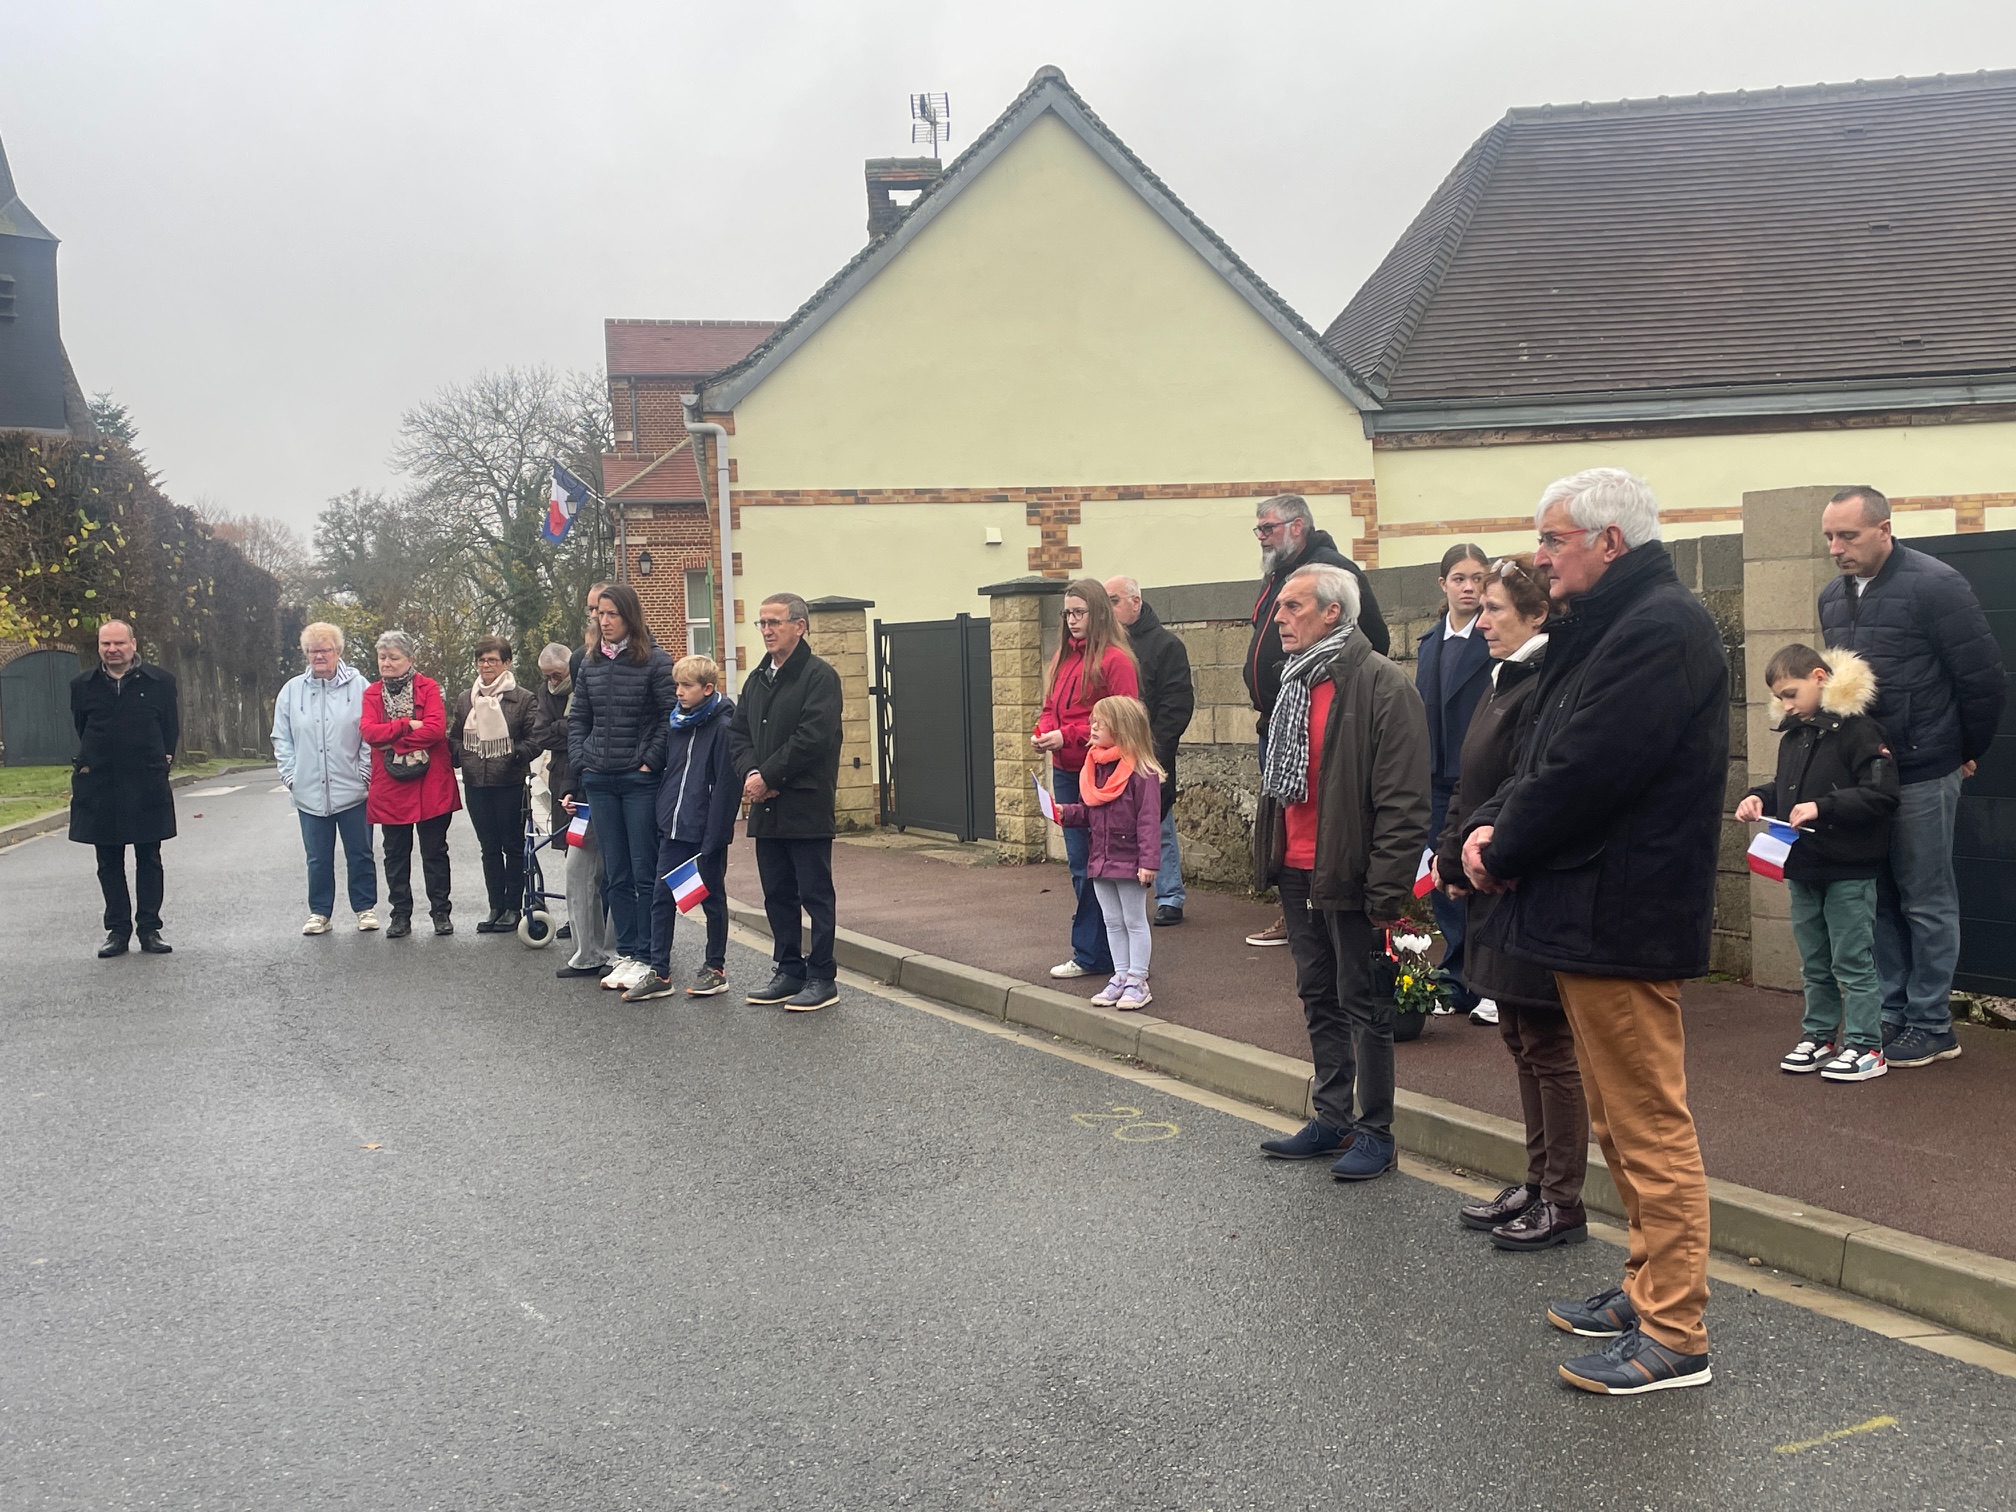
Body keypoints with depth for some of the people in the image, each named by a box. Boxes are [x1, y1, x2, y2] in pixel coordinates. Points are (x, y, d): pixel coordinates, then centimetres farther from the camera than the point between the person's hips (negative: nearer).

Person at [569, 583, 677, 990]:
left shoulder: (655, 662, -6)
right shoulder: (590, 663, 10)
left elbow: (671, 716, -8)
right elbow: (578, 719, 16)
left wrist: (651, 761, -12)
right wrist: (580, 764, 5)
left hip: (640, 780, -5)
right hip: (599, 781, 5)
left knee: (645, 872, 0)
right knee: (615, 874, 10)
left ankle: (645, 957, 6)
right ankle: (625, 953, 17)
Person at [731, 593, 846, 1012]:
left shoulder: (819, 676, -8)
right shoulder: (756, 680, 16)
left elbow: (813, 737, -18)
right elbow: (738, 733, 13)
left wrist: (768, 776, -16)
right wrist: (749, 773, -7)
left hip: (807, 806, -7)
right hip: (766, 806, 7)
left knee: (815, 894, 0)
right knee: (778, 895, 13)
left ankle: (822, 978, 7)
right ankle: (789, 972, 22)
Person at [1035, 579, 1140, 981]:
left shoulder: (1115, 659, -10)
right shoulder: (1063, 657, 15)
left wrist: (1066, 736, -18)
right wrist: (1042, 732, -2)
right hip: (1065, 773, 8)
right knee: (1079, 863, 11)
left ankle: (1091, 954, 6)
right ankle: (1090, 952, 18)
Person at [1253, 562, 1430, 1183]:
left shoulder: (1382, 686, -15)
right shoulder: (1295, 683, 13)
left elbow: (1402, 802, -19)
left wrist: (1387, 892, -21)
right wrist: (1269, 854, 17)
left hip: (1348, 876, -8)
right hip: (1297, 872, 8)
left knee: (1363, 1004, 3)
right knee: (1318, 998, 16)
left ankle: (1375, 1132, 15)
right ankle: (1333, 1119, 28)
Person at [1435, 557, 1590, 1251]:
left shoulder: (1546, 686, -18)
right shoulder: (1504, 679, 13)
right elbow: (1470, 783, 14)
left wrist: (1469, 859, -16)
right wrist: (1451, 854, 3)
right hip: (1496, 889, 10)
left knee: (1548, 1047, 1)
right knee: (1521, 1038, 16)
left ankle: (1563, 1205, 13)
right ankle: (1538, 1184, 28)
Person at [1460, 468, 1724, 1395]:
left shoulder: (1660, 629, -17)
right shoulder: (1609, 626, 17)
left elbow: (1585, 769, -22)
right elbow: (1548, 755, 17)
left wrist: (1503, 851, -8)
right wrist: (1492, 825, 0)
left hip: (1622, 923, -11)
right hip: (1592, 914, 11)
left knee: (1650, 1128, -3)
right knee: (1622, 1125, 18)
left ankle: (1673, 1335, 5)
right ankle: (1650, 1290, 30)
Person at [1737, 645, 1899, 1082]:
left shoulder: (1857, 729, -15)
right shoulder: (1792, 736, 10)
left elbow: (1882, 795, -21)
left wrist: (1822, 807, -26)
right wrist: (1759, 797, 4)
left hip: (1849, 872, -8)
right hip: (1803, 869, 8)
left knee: (1853, 962, 0)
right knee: (1815, 964, 17)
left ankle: (1866, 1047, 8)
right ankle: (1818, 1037, 27)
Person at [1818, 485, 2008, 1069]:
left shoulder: (1933, 585, -13)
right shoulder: (1833, 597, 9)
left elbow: (1985, 679, -10)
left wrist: (1968, 752, 0)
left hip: (1921, 777, -6)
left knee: (1927, 904, 3)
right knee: (1878, 899, 12)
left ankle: (1932, 1025, 13)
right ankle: (1891, 1014, 22)